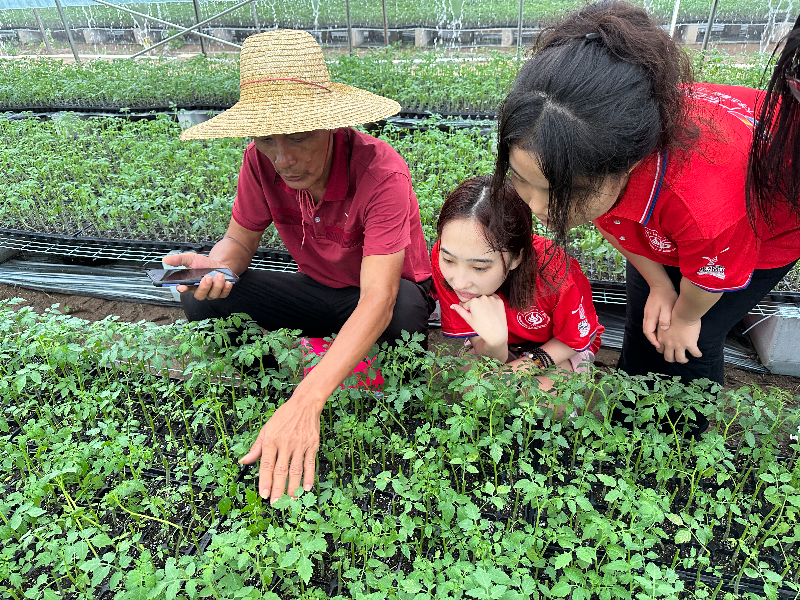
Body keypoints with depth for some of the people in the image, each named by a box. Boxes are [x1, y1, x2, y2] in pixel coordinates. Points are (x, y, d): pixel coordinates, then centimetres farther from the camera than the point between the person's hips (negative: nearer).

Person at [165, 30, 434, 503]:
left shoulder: (381, 172, -33)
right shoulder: (261, 162, -16)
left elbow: (379, 301, -41)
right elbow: (240, 241, -1)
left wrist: (304, 404, -52)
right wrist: (215, 264, -28)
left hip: (389, 296, -4)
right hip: (319, 289, 5)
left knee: (404, 315, -40)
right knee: (203, 302, -11)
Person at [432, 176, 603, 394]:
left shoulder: (554, 272, -37)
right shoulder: (447, 255, -30)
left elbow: (579, 339, -13)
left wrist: (519, 368, -26)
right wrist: (494, 344, -47)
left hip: (561, 347, 0)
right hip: (503, 345, 1)